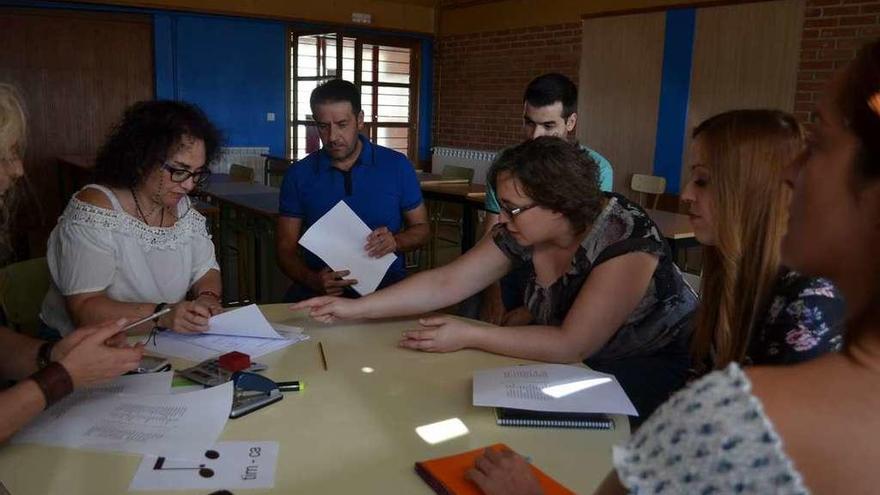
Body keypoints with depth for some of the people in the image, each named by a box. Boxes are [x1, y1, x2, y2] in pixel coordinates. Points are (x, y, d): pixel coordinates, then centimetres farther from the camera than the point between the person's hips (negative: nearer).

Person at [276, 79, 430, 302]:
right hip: (317, 290, 1)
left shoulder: (397, 166, 4)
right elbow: (286, 249, 5)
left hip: (386, 285, 0)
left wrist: (396, 242, -11)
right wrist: (313, 280, -16)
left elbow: (421, 228, 12)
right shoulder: (299, 175, 5)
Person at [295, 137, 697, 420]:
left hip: (654, 371, -5)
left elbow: (570, 345, -30)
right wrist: (355, 307, -14)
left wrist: (468, 336, -29)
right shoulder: (522, 231, -12)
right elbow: (446, 283, -9)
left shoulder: (626, 242, -29)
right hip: (581, 365, 6)